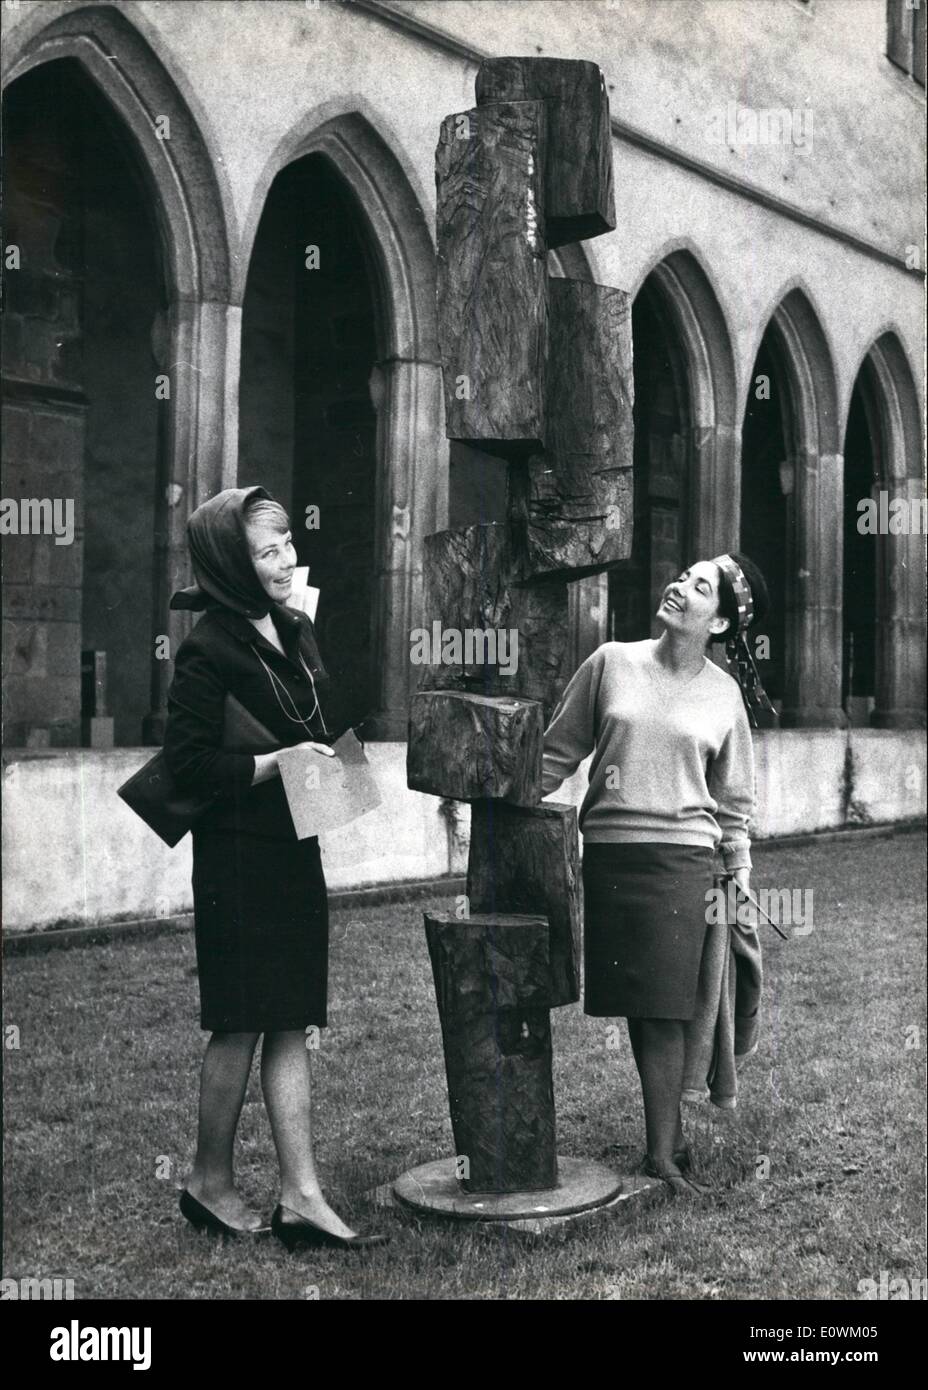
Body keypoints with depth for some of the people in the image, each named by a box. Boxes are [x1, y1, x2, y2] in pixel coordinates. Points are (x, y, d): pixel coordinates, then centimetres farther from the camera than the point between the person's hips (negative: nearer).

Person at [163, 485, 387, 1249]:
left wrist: (320, 758, 6)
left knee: (292, 1026, 7)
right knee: (242, 1024, 2)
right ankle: (211, 1181, 21)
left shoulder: (296, 630, 12)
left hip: (294, 849, 8)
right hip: (238, 852, -8)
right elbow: (190, 761, -17)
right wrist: (278, 763, -17)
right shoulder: (209, 647, -13)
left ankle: (301, 1197, 12)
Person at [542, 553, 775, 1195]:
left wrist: (741, 878, 7)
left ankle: (662, 1155, 7)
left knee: (663, 1009, -4)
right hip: (608, 853, 1)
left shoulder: (725, 696, 4)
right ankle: (672, 1138, 19)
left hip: (683, 858, -1)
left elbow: (733, 802, 11)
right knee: (638, 1008, 5)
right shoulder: (611, 663, 4)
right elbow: (559, 753, 9)